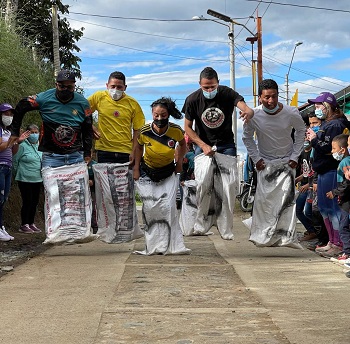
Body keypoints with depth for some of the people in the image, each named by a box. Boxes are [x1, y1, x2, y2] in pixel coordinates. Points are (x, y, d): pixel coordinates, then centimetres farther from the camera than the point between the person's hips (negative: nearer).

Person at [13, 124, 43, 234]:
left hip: (38, 179, 6)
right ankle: (24, 225, 4)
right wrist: (19, 171, 3)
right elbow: (15, 160, -7)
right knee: (27, 201, -5)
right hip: (25, 180, -6)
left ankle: (31, 223, 22)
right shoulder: (23, 146, -12)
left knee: (35, 202, 11)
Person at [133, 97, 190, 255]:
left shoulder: (176, 131, -18)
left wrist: (179, 161, 1)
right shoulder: (144, 131, -19)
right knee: (149, 208, -5)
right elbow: (139, 147, 3)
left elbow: (182, 144, 6)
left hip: (168, 174, 0)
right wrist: (136, 168, 1)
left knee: (168, 206, -12)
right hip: (147, 174, 0)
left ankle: (172, 245, -4)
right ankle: (153, 245, 7)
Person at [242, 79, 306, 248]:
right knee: (263, 199, -3)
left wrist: (295, 156, -2)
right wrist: (256, 158, -4)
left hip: (287, 162, 0)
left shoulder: (291, 113, -17)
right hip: (265, 162, 1)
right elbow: (247, 137, 3)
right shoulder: (254, 115, -17)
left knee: (287, 197, -11)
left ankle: (287, 236, -7)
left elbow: (301, 131, 3)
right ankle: (262, 235, 9)